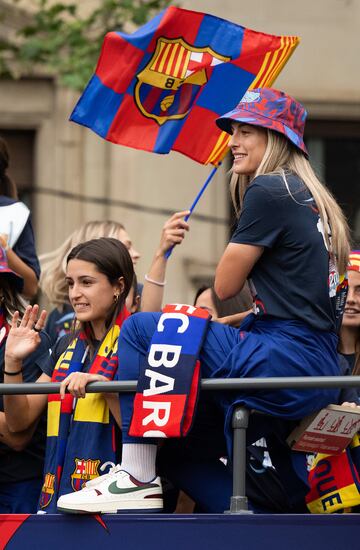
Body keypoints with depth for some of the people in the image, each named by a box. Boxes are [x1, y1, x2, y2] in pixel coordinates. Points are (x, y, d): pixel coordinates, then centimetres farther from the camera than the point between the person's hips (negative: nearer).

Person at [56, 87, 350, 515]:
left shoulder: (268, 190, -9)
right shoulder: (313, 199, 19)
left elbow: (224, 286, -6)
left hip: (287, 361, -10)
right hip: (320, 370, 10)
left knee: (139, 330, -9)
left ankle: (137, 479, -10)